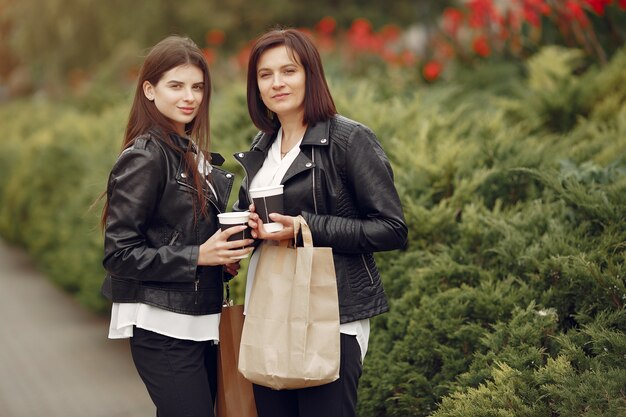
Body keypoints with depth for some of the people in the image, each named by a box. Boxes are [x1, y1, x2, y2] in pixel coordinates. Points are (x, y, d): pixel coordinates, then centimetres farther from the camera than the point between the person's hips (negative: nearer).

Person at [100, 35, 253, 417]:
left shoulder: (194, 155, 12)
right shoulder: (143, 158, -12)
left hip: (201, 323, 8)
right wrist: (197, 256, -19)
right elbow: (118, 254, -14)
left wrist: (224, 256, 2)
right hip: (163, 327, -8)